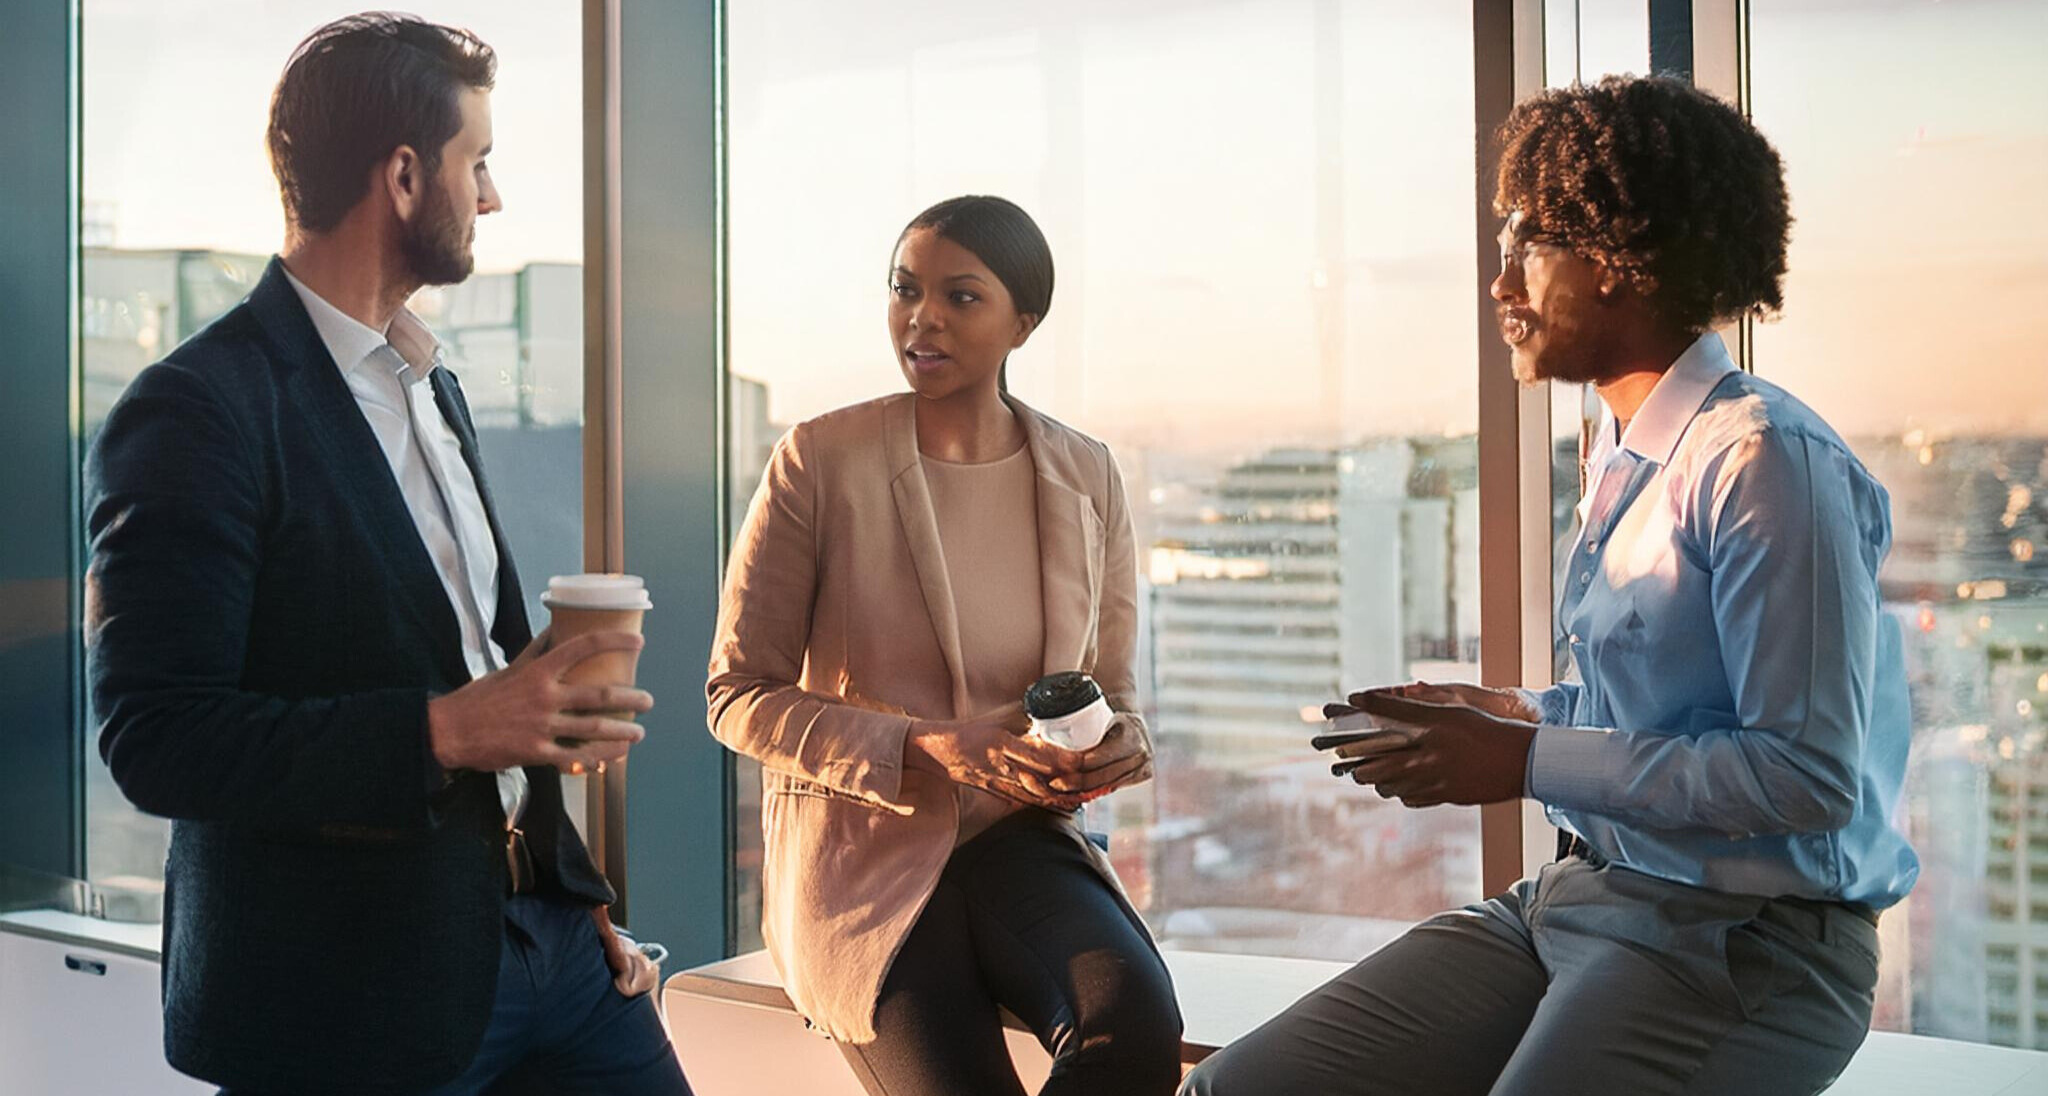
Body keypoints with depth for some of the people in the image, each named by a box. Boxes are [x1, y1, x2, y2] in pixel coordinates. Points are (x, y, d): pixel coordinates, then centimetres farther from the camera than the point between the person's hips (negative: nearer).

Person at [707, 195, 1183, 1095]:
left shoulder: (1085, 477, 5)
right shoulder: (819, 462, -6)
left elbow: (1114, 692, 14)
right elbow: (739, 696, -5)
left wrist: (1122, 745, -11)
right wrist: (926, 748, -18)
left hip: (1017, 836, 3)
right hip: (859, 852, -2)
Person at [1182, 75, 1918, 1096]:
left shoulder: (1765, 461, -16)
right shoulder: (1624, 458, 11)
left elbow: (1812, 774, -20)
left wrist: (1527, 763, -18)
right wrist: (1511, 712, 8)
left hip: (1746, 939, -8)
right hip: (1578, 896, 8)